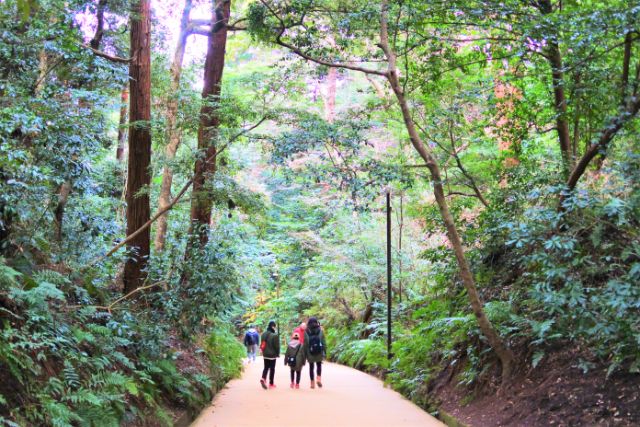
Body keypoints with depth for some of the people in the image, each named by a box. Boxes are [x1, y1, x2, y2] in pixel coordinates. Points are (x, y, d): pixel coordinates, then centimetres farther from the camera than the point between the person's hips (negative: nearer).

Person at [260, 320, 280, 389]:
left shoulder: (264, 334, 1)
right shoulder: (275, 335, -19)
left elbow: (262, 344, 10)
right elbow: (277, 346, -14)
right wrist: (278, 353, 0)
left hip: (265, 354, 5)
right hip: (272, 354, -5)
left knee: (266, 367, 15)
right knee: (272, 368, 7)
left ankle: (263, 378, -9)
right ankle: (271, 384, 13)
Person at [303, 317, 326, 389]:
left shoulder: (306, 333, -7)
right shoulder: (320, 331, -5)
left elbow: (305, 344, -5)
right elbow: (324, 343, -4)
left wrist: (305, 354, 2)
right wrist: (325, 352, 3)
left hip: (310, 353, -1)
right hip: (319, 353, 1)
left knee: (311, 367, 13)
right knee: (319, 365, 20)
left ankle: (312, 383, 13)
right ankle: (319, 378, 0)